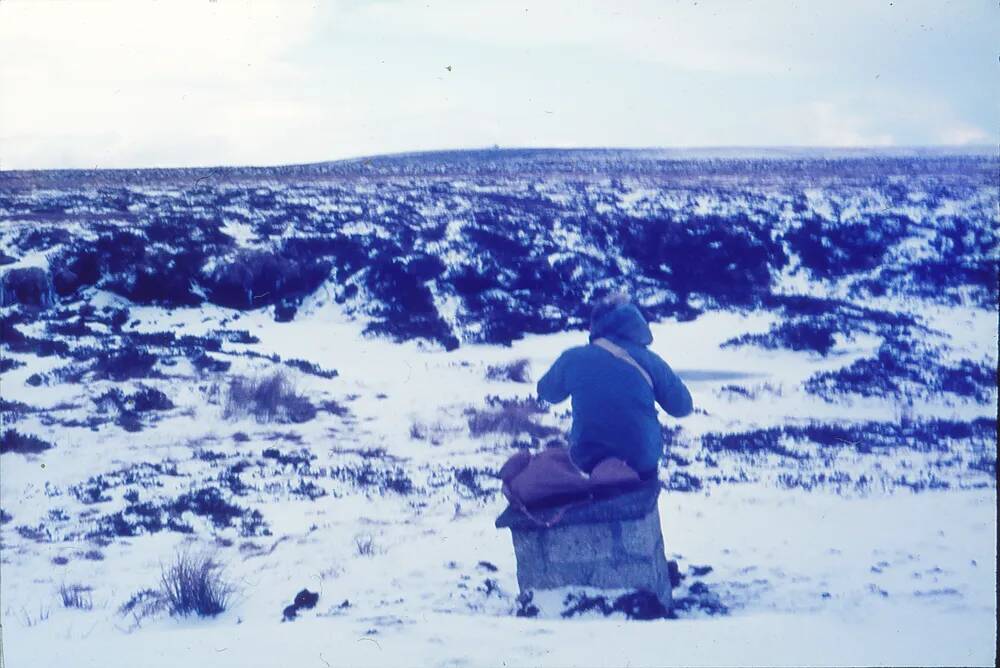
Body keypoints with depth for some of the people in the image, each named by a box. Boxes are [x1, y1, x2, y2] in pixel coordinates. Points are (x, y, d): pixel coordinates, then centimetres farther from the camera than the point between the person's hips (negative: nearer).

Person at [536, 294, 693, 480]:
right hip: (642, 460, -1)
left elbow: (547, 392, 11)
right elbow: (683, 407, -1)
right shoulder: (649, 360, -10)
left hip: (588, 459, 1)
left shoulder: (573, 358, -8)